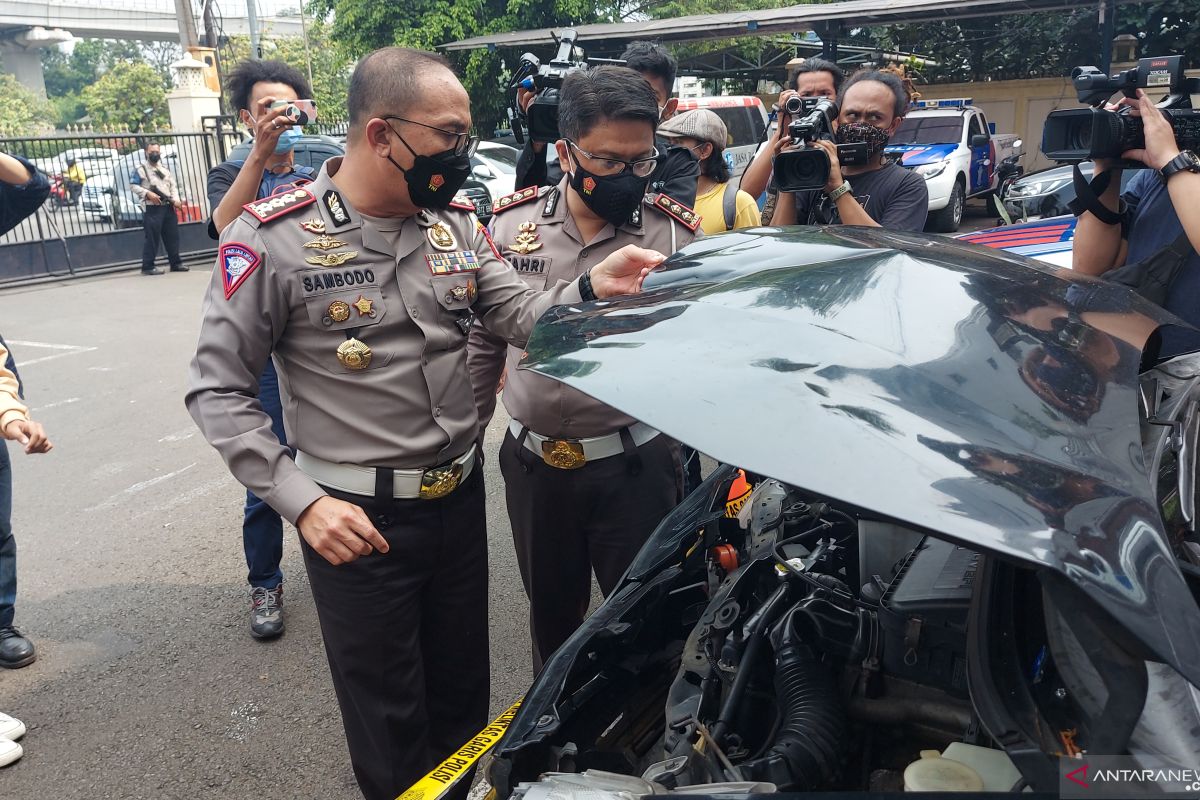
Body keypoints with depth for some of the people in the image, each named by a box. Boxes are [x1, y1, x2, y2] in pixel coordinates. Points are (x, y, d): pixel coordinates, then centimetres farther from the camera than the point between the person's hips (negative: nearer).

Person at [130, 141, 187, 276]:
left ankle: (175, 263, 17)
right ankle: (148, 266, -4)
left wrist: (176, 200, 0)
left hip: (168, 207, 6)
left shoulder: (164, 168, 18)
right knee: (152, 238, -7)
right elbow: (133, 185, -5)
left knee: (172, 235, 8)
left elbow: (173, 186, 16)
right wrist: (147, 193, -18)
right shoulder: (140, 168, -1)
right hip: (151, 208, -6)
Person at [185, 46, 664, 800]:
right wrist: (301, 502, -18)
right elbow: (218, 389, -11)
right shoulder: (274, 238, -14)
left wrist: (589, 286, -24)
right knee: (388, 718, 13)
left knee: (463, 696, 23)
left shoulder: (456, 224, 2)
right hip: (356, 518, -5)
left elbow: (525, 317, -3)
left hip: (461, 496, 5)